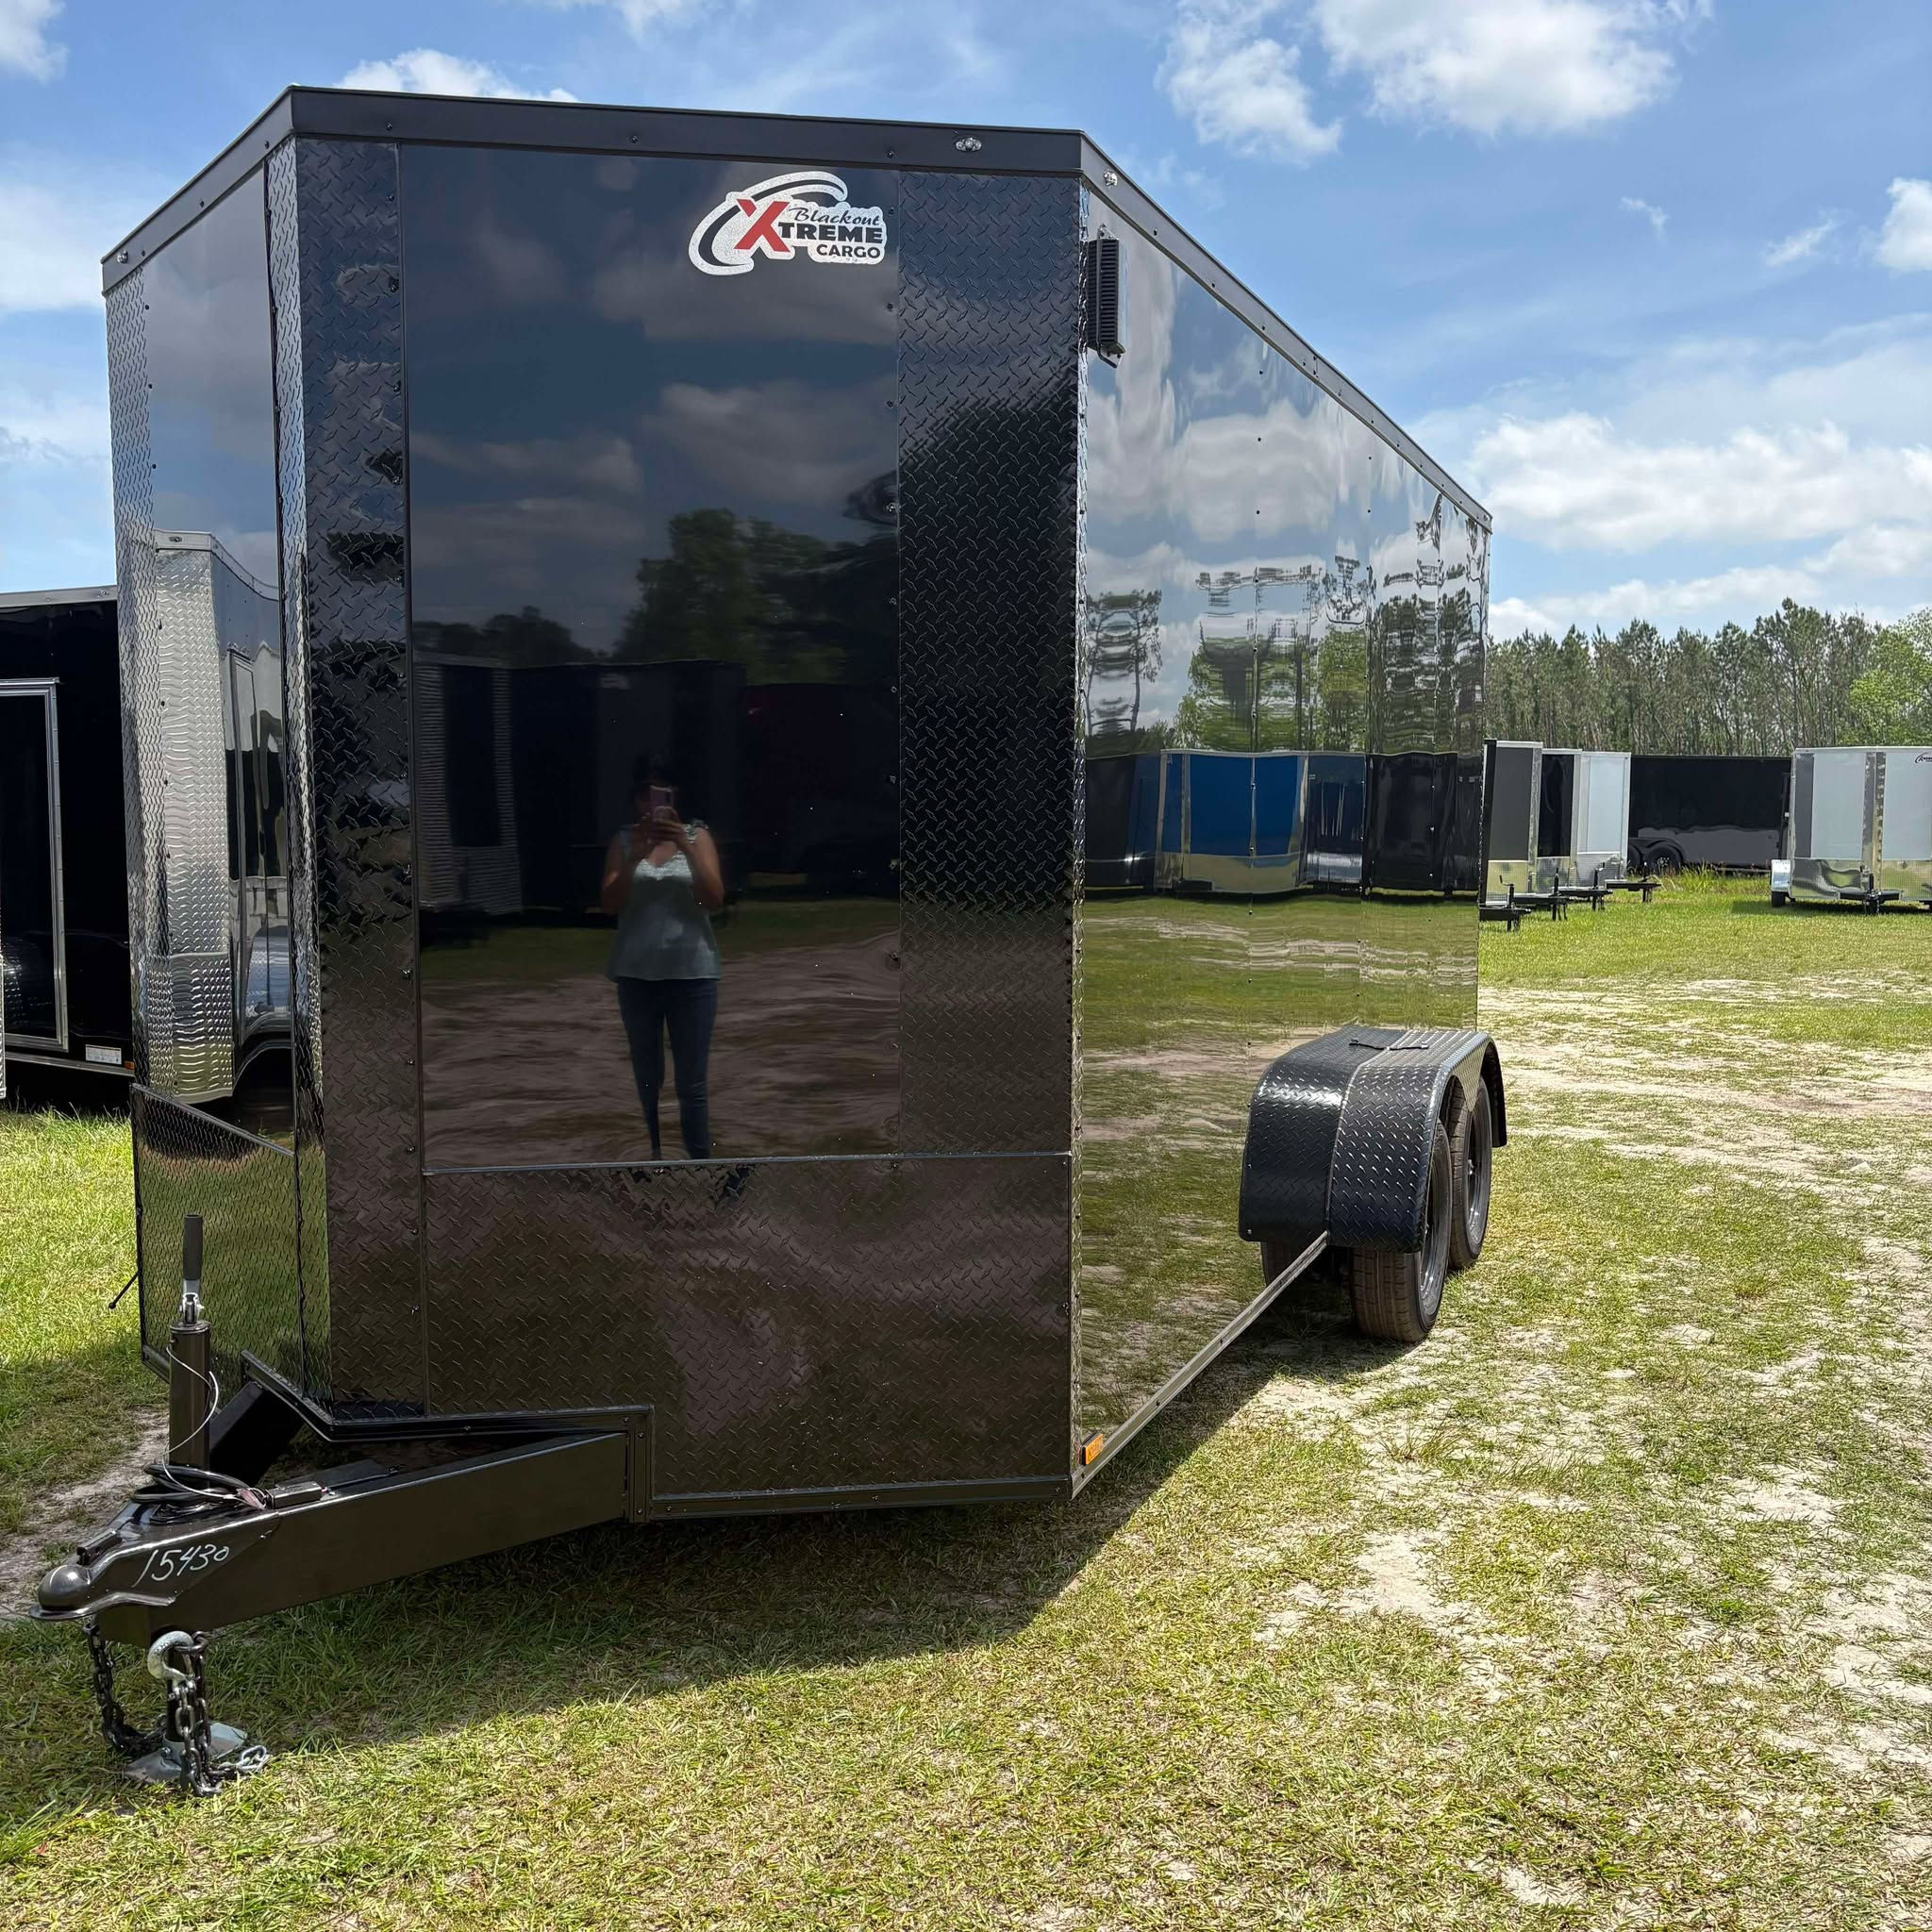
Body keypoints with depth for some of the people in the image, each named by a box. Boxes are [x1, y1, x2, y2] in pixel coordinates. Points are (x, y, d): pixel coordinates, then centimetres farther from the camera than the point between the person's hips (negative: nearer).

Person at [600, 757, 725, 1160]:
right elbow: (608, 904, -6)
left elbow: (714, 900, -10)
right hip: (636, 974, 2)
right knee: (646, 1075, 11)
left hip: (692, 973, -2)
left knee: (691, 1082, -2)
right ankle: (652, 1150, 28)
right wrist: (635, 857, -21)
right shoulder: (623, 841, 3)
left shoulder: (697, 835, 0)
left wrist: (687, 847, -22)